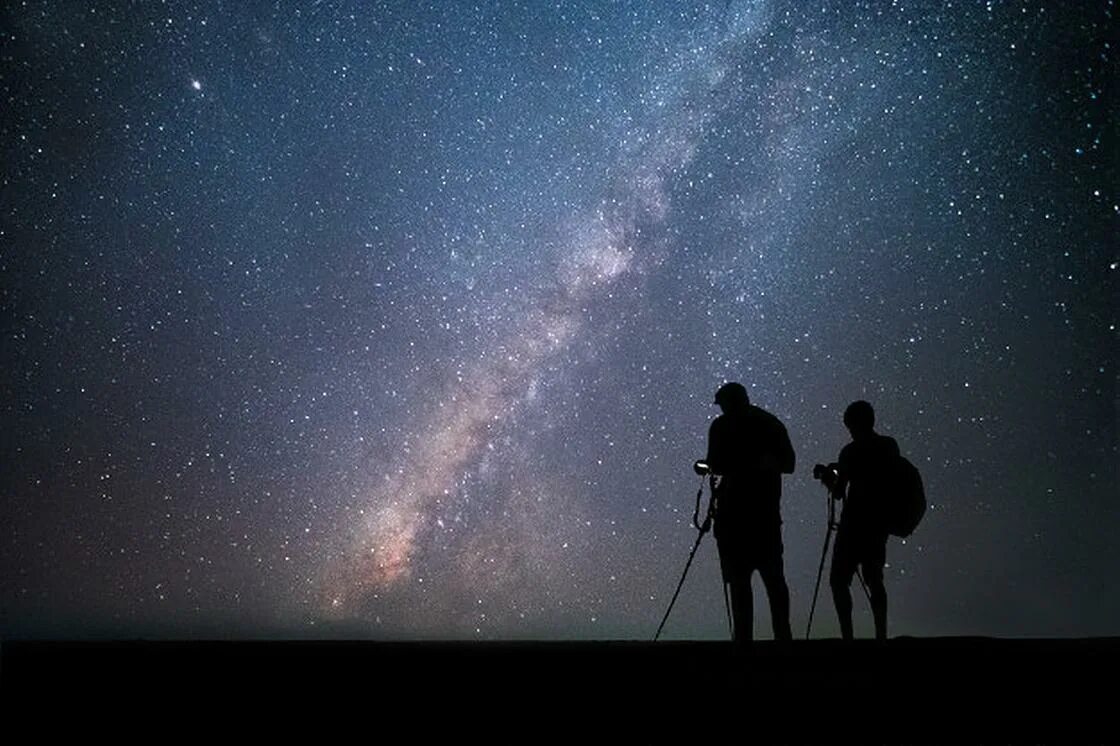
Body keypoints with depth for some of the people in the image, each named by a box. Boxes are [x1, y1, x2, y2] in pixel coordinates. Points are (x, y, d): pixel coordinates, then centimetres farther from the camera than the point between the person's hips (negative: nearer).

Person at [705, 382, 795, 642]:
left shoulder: (722, 426, -3)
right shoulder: (772, 423, 11)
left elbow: (717, 466, -9)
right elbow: (788, 464, 11)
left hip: (734, 512, -5)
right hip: (767, 512, 5)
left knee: (739, 580, -4)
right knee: (773, 577, 11)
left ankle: (743, 636, -7)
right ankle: (783, 634, 9)